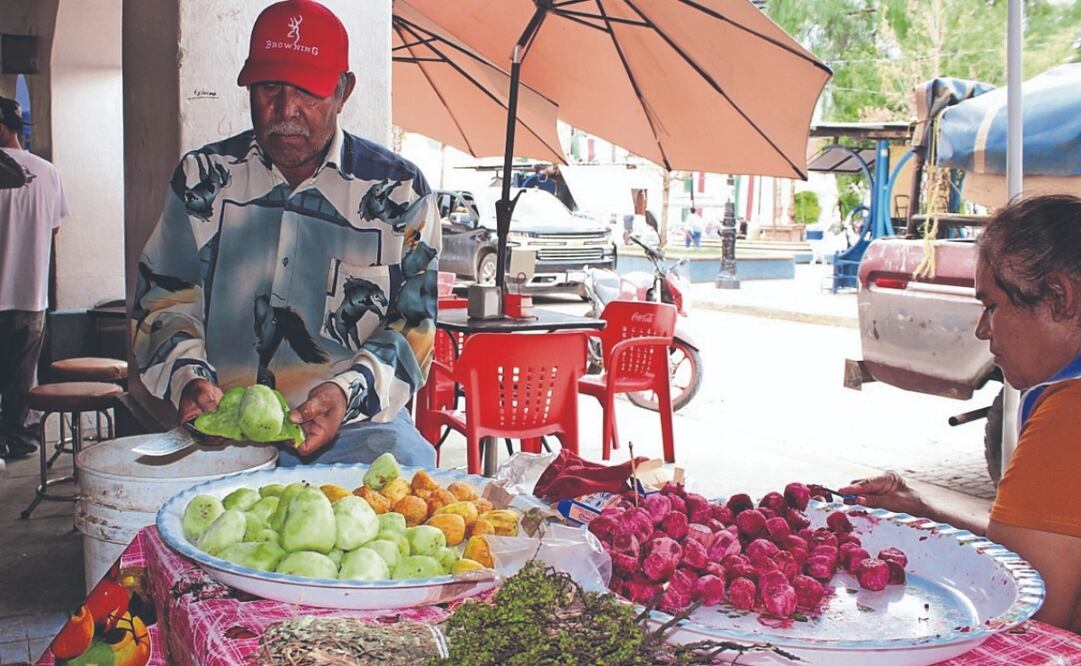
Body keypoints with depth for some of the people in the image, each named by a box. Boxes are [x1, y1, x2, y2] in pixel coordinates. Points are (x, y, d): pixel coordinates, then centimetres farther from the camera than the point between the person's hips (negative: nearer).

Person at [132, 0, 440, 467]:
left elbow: (412, 323, 2)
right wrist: (187, 375, -12)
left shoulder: (398, 190, 4)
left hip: (356, 425, -1)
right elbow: (164, 298, 10)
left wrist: (348, 391, -17)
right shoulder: (204, 177, 10)